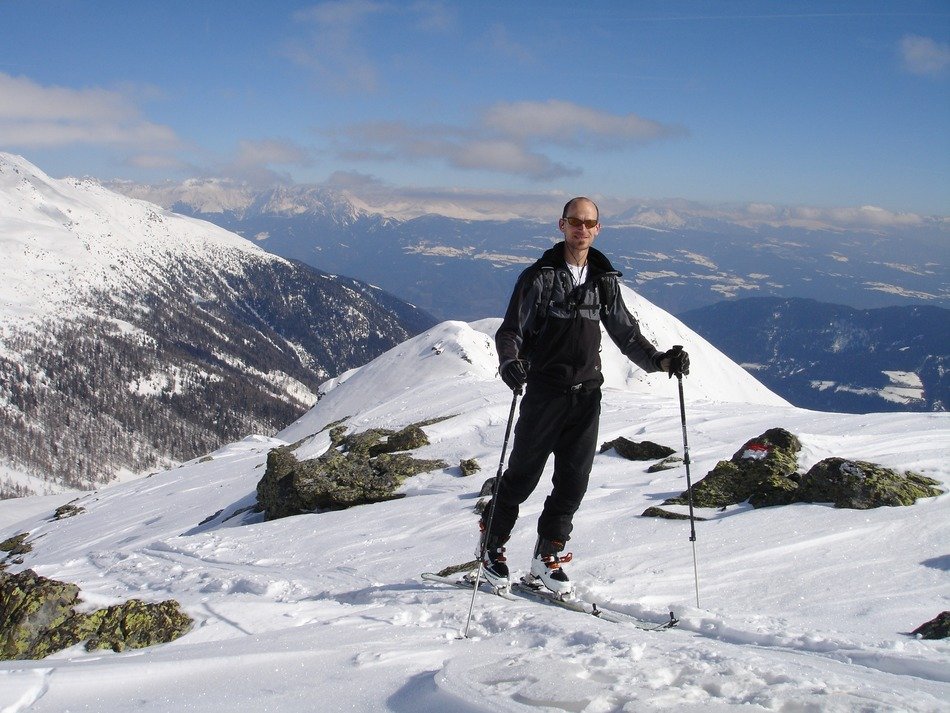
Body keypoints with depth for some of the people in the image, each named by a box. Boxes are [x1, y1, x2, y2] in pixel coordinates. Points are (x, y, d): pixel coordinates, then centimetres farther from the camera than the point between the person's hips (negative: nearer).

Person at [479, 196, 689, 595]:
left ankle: (548, 558, 17)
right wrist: (510, 361, -27)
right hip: (545, 393, -4)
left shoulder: (604, 280, 11)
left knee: (574, 481, 4)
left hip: (587, 395, 4)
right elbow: (511, 331, -6)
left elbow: (625, 332, 16)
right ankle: (491, 546, 21)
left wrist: (659, 360, 0)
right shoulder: (539, 277, -3)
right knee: (522, 474, 2)